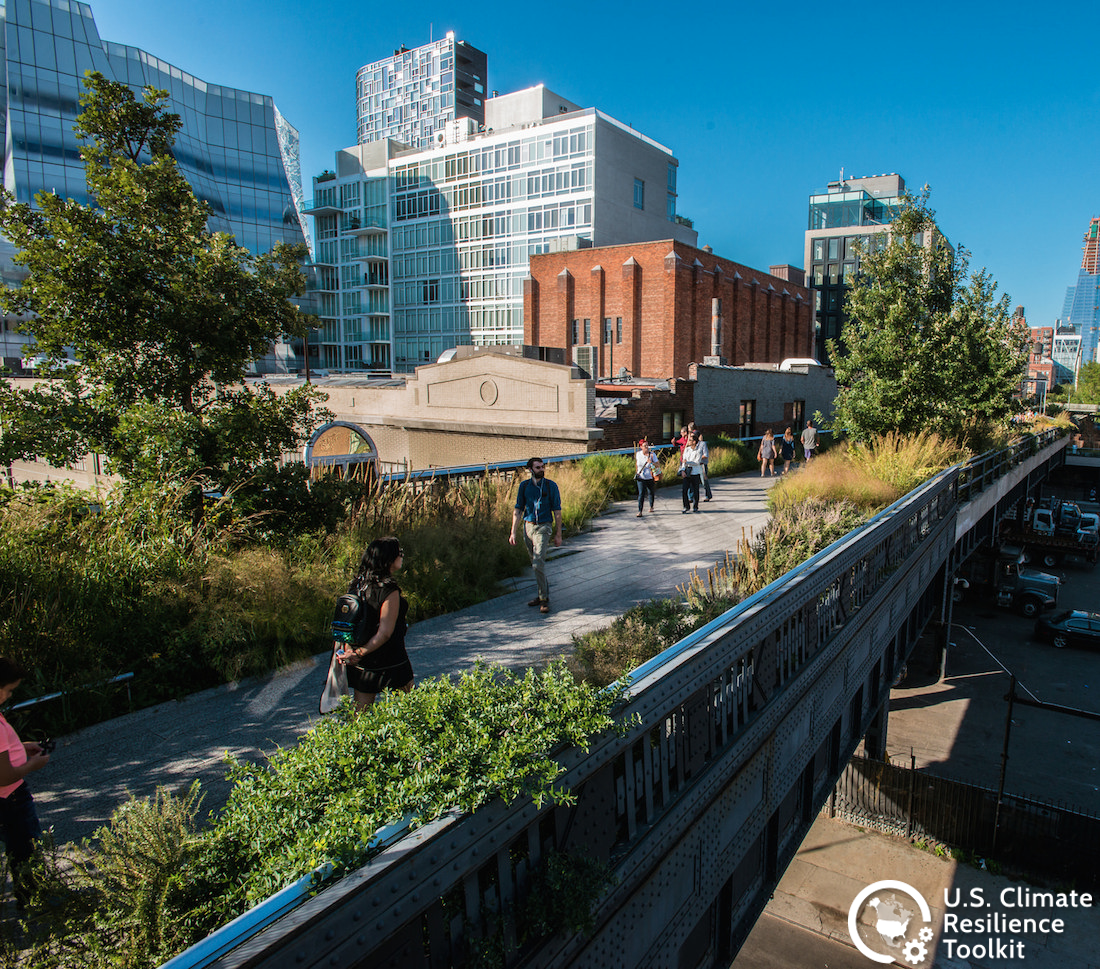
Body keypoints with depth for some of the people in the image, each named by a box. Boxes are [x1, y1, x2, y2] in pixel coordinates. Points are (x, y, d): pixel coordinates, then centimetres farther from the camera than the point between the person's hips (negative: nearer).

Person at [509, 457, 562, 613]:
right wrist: (513, 532, 3)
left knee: (538, 564, -15)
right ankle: (543, 593, 28)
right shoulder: (524, 486, 6)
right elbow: (518, 510, 8)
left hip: (543, 527, -4)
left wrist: (558, 534, -2)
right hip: (528, 527, 4)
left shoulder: (551, 486, -2)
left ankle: (544, 599, -5)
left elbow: (557, 511, 0)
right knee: (535, 564, 13)